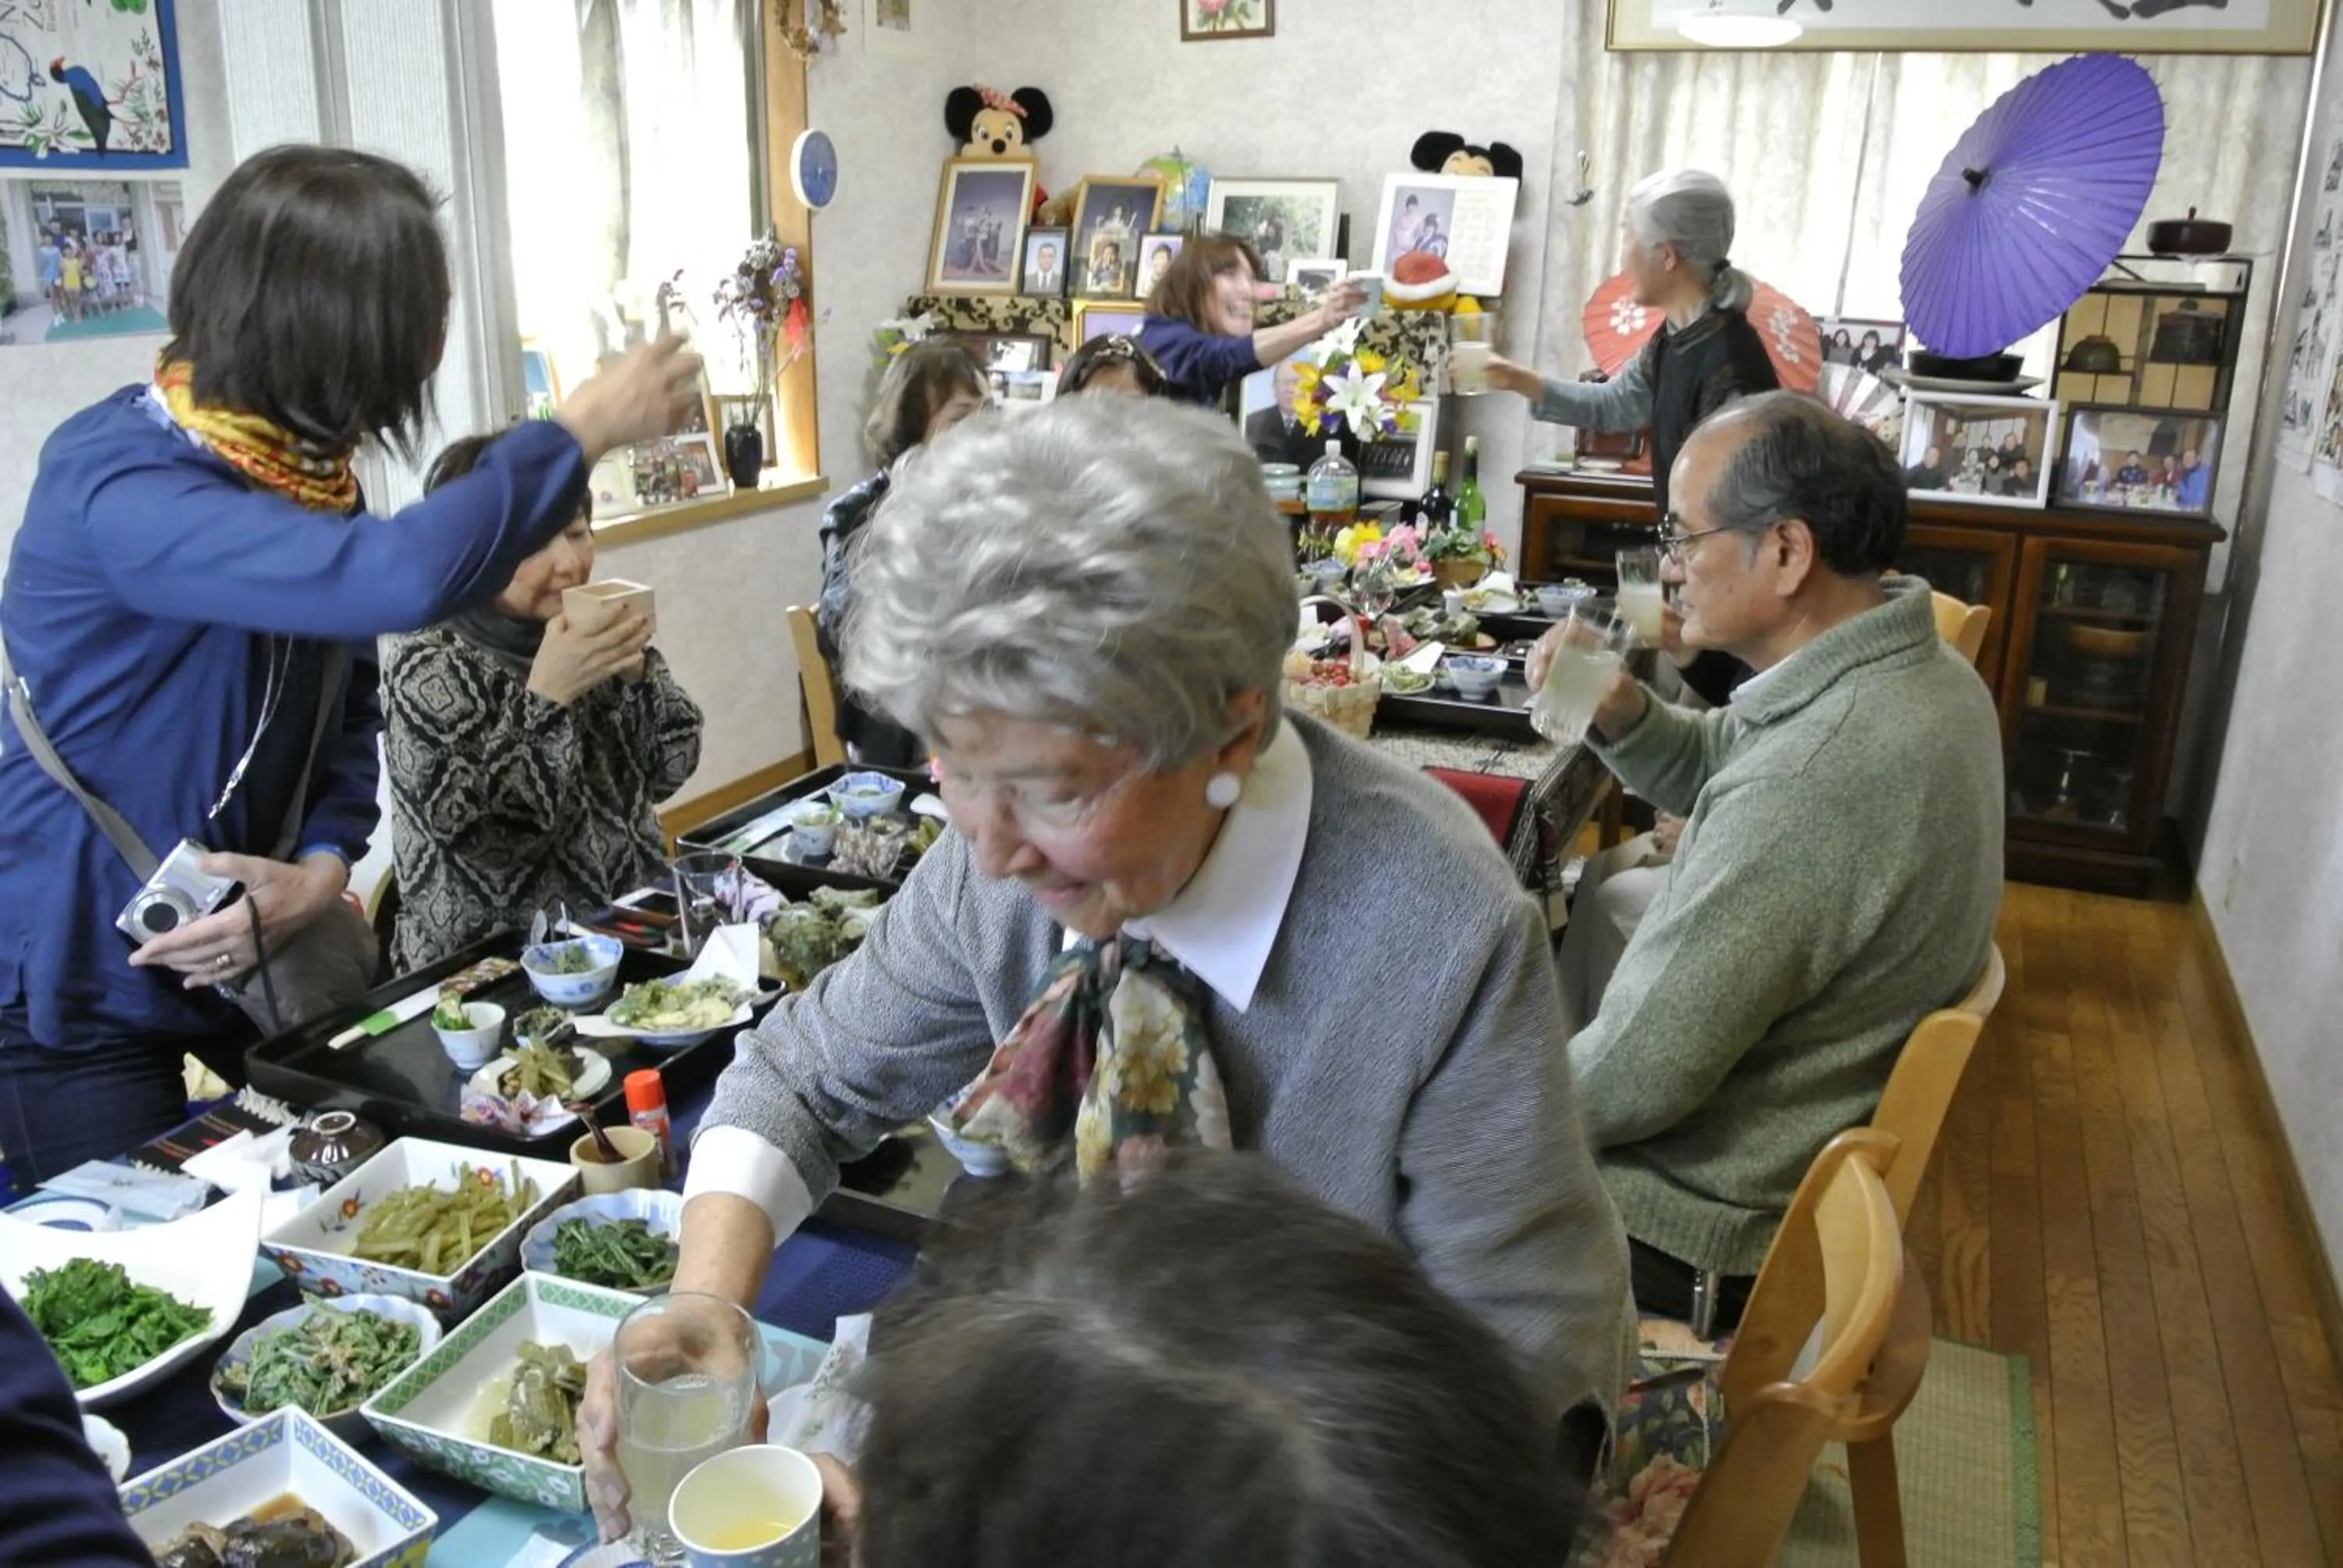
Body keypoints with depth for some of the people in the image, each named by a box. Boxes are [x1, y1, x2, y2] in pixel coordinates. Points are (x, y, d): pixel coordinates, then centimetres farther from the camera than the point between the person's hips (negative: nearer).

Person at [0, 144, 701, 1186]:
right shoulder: (117, 481, -29)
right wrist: (581, 432, -32)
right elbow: (403, 579, -45)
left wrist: (322, 870, -17)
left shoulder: (307, 473, -2)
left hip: (246, 940, 7)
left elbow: (348, 718, 2)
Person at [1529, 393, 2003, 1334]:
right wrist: (1621, 713, -5)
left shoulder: (1815, 779, -34)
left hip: (1701, 1228, -9)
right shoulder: (1919, 672, -2)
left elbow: (1633, 1079, -29)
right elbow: (1711, 772, 15)